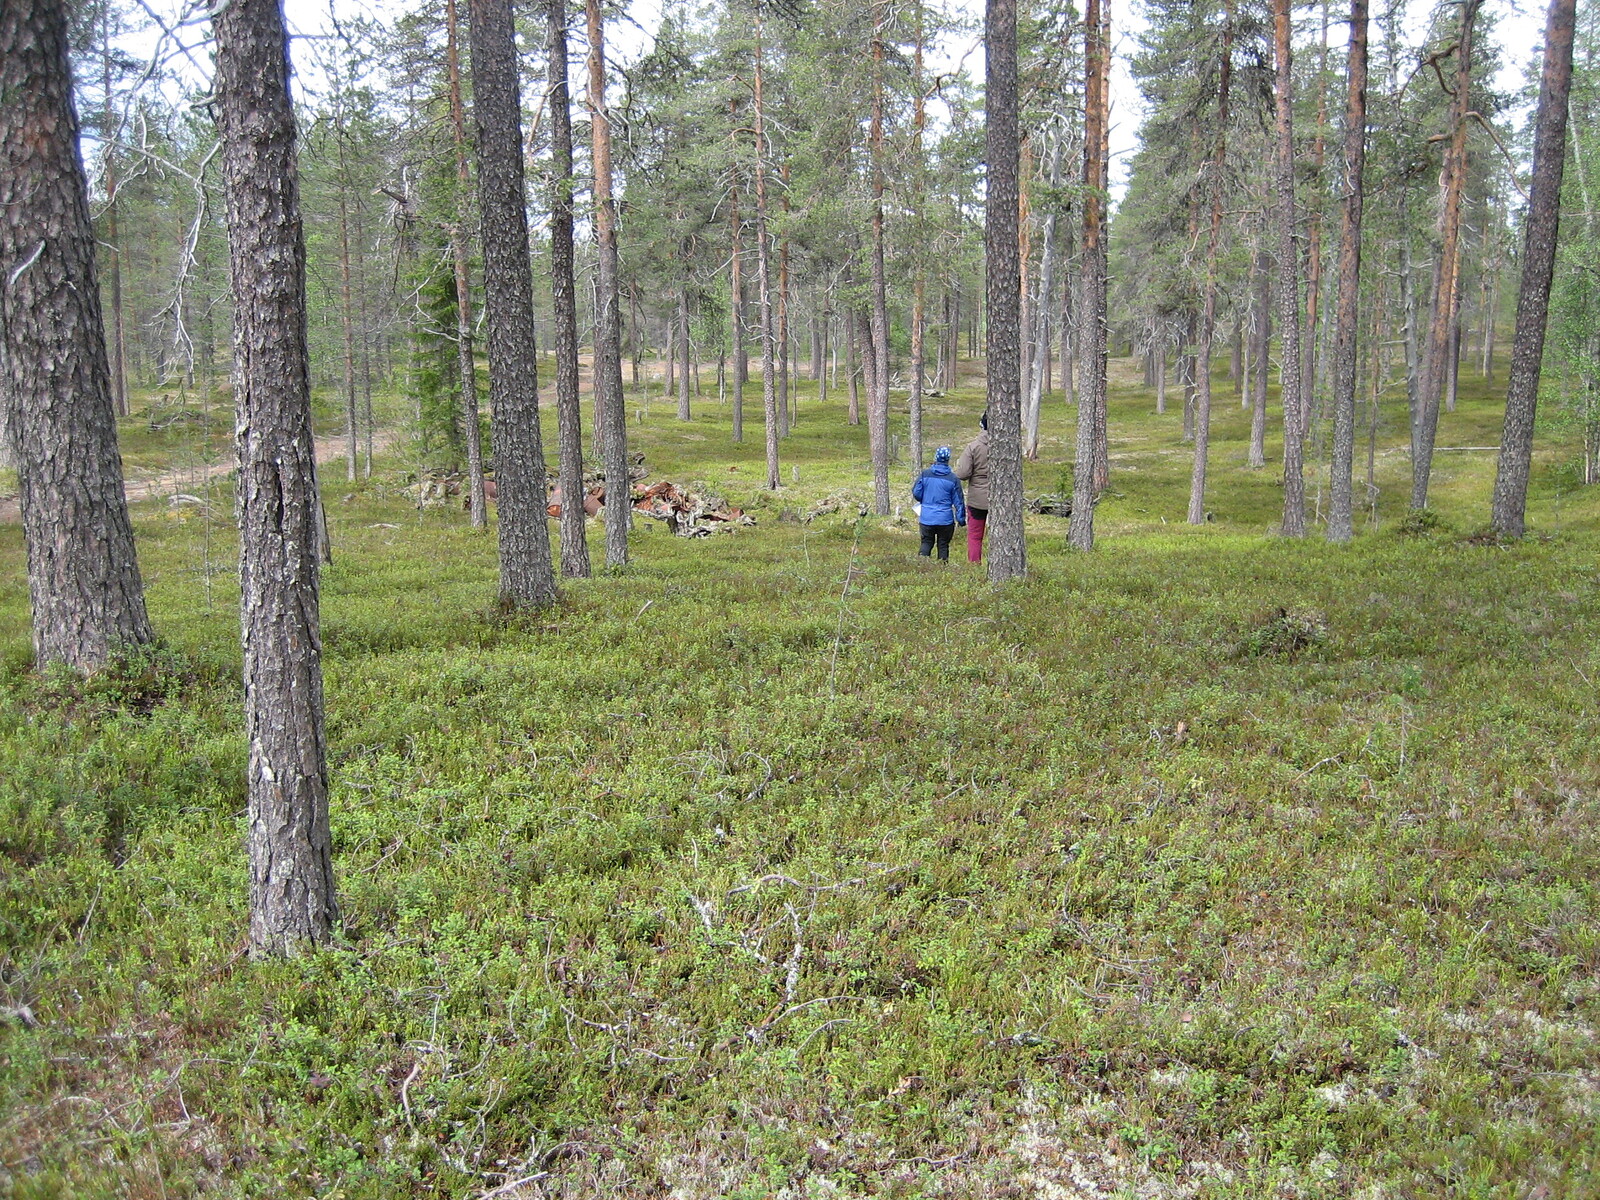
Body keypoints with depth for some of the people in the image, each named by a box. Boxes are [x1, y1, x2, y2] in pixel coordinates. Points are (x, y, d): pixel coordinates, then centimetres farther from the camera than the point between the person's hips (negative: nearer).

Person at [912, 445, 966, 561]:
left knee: (926, 542, 12)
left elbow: (916, 493, 2)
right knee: (943, 544, 11)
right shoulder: (952, 479, -7)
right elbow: (958, 501, -2)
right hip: (945, 520, -1)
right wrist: (961, 519, 8)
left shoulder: (925, 475, -4)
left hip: (927, 518, 1)